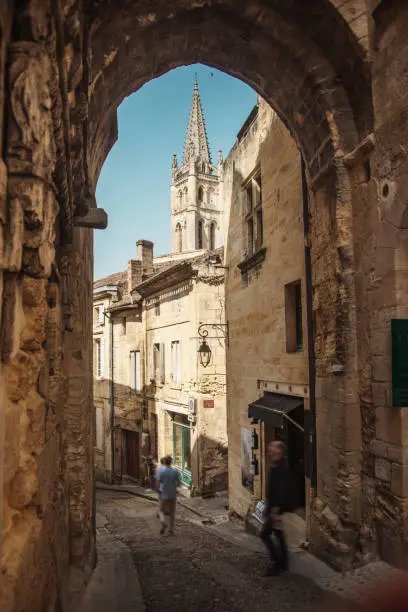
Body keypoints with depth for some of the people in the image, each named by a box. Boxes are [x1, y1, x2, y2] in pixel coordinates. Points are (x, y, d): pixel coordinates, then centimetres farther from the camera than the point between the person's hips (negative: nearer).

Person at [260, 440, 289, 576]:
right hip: (273, 506, 10)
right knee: (278, 534, 16)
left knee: (265, 534, -5)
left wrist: (276, 509, -25)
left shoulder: (281, 468, -21)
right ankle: (282, 563, 26)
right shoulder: (276, 466, 9)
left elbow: (281, 489, -25)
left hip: (275, 507, -10)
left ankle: (277, 562, 4)